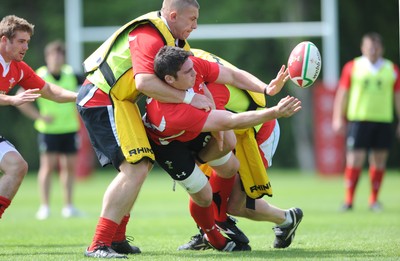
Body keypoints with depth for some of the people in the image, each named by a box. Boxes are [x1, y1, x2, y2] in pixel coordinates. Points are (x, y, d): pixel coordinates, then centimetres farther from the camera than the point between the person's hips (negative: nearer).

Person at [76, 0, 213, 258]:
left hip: (117, 100, 11)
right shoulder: (150, 36, -21)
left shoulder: (176, 40, 11)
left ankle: (115, 238, 26)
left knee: (140, 166, 19)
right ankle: (99, 245, -19)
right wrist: (189, 98, -29)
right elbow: (144, 82, -34)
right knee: (136, 168, -18)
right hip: (102, 99, -11)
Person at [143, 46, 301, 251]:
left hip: (196, 128, 7)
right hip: (168, 144, -7)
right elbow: (231, 122, -48)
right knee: (202, 194, -2)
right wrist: (274, 113, -50)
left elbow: (232, 75, -17)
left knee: (229, 168, 13)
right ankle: (215, 240, 30)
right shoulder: (171, 113, -49)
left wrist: (266, 88, -32)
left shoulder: (193, 65, -32)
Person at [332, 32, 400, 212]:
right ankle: (349, 200, -3)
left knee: (379, 161, 4)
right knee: (355, 160, -8)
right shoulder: (352, 67, 4)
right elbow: (342, 94, 6)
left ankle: (374, 200, 14)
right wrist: (338, 119, 1)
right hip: (358, 120, -2)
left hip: (383, 121, 2)